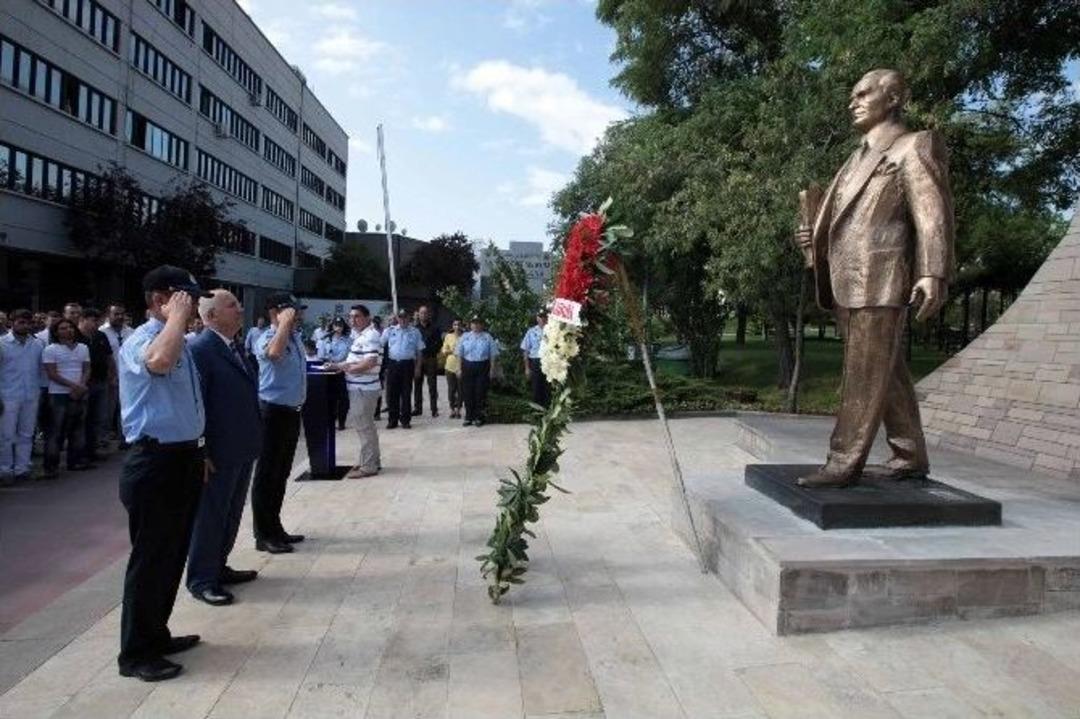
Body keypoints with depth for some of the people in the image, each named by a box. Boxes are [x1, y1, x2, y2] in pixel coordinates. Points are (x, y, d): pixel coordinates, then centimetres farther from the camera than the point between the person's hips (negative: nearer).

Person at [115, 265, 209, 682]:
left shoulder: (180, 343, 12)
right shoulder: (140, 341, -16)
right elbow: (159, 361, -43)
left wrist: (198, 451, 23)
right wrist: (177, 316, -27)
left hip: (183, 458, 9)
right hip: (155, 463, -9)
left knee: (173, 555, 19)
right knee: (150, 559, 2)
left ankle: (155, 635, 35)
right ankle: (135, 654, 17)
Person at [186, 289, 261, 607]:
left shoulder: (237, 347, 12)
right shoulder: (199, 349, -15)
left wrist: (254, 441, 15)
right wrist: (200, 453, -20)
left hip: (242, 450, 9)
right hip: (217, 453, -9)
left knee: (231, 514, 19)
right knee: (209, 516, 5)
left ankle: (218, 567, 34)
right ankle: (201, 579, 18)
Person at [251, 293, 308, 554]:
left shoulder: (295, 336, 11)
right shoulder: (267, 338, -15)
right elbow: (274, 353, -40)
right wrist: (285, 323, -27)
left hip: (292, 411, 9)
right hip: (273, 412, -9)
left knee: (281, 473, 17)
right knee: (267, 473, 1)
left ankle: (275, 527, 29)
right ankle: (263, 535, 10)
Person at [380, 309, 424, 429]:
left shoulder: (415, 332, 5)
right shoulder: (390, 331, 7)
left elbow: (419, 351, 6)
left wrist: (417, 367, 0)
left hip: (407, 364, -1)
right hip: (393, 364, 1)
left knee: (406, 393, 5)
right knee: (392, 393, 4)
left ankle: (405, 420, 15)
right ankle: (393, 420, 15)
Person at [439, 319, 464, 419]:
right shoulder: (448, 336, 5)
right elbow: (444, 351, 7)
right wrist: (451, 351, -11)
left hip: (461, 366, -1)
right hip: (450, 365, 1)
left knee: (460, 389, 1)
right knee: (451, 389, 4)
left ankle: (458, 410, 13)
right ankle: (452, 409, 15)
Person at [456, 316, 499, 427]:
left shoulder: (487, 337, 4)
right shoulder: (464, 337, 9)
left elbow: (492, 355, 2)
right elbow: (459, 354, 9)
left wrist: (491, 370, -4)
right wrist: (459, 369, 2)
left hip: (482, 368, -1)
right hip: (467, 367, 2)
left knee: (480, 393, 1)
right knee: (468, 393, 3)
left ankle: (479, 417, 11)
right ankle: (468, 417, 14)